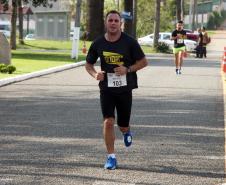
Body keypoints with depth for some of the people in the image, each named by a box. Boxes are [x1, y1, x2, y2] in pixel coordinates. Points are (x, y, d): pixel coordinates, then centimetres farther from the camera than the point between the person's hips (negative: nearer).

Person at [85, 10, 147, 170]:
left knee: (123, 125, 9)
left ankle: (127, 132, 48)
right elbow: (88, 65, 11)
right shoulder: (98, 43, -1)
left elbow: (143, 62, -1)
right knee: (108, 122, -14)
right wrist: (95, 74, -12)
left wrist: (127, 69, -17)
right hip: (106, 88, 1)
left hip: (124, 89, 0)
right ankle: (111, 157, -5)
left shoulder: (129, 42, -7)